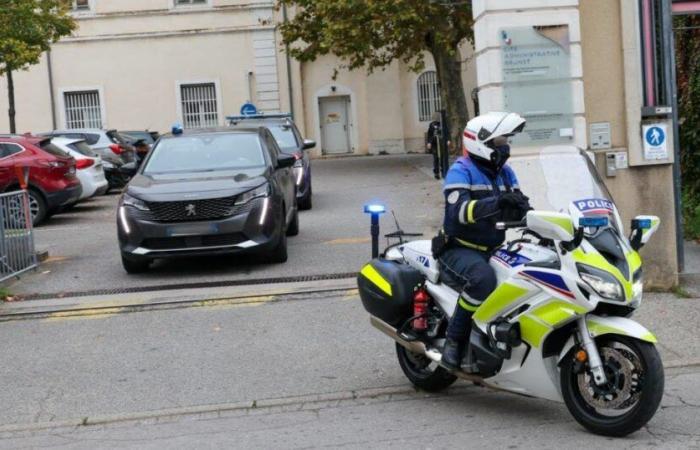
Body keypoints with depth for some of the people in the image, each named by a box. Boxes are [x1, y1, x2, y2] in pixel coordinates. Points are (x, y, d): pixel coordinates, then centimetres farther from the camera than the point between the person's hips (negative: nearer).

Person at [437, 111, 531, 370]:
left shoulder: (505, 172, 13)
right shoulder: (460, 171, -11)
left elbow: (519, 207, 7)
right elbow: (458, 211, -27)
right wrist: (495, 203, -41)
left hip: (493, 250, 8)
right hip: (459, 250, -7)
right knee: (483, 278, -37)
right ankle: (454, 339, -22)